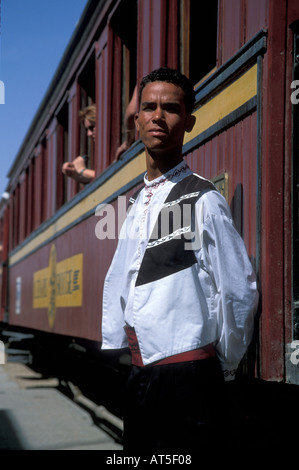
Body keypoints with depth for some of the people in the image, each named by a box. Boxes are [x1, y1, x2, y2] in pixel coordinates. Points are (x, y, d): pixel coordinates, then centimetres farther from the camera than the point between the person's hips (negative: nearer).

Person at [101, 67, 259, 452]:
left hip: (188, 380, -7)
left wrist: (221, 371, -3)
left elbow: (239, 293, -11)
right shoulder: (137, 204, 14)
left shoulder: (203, 200, -10)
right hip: (140, 376, 8)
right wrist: (112, 348, 14)